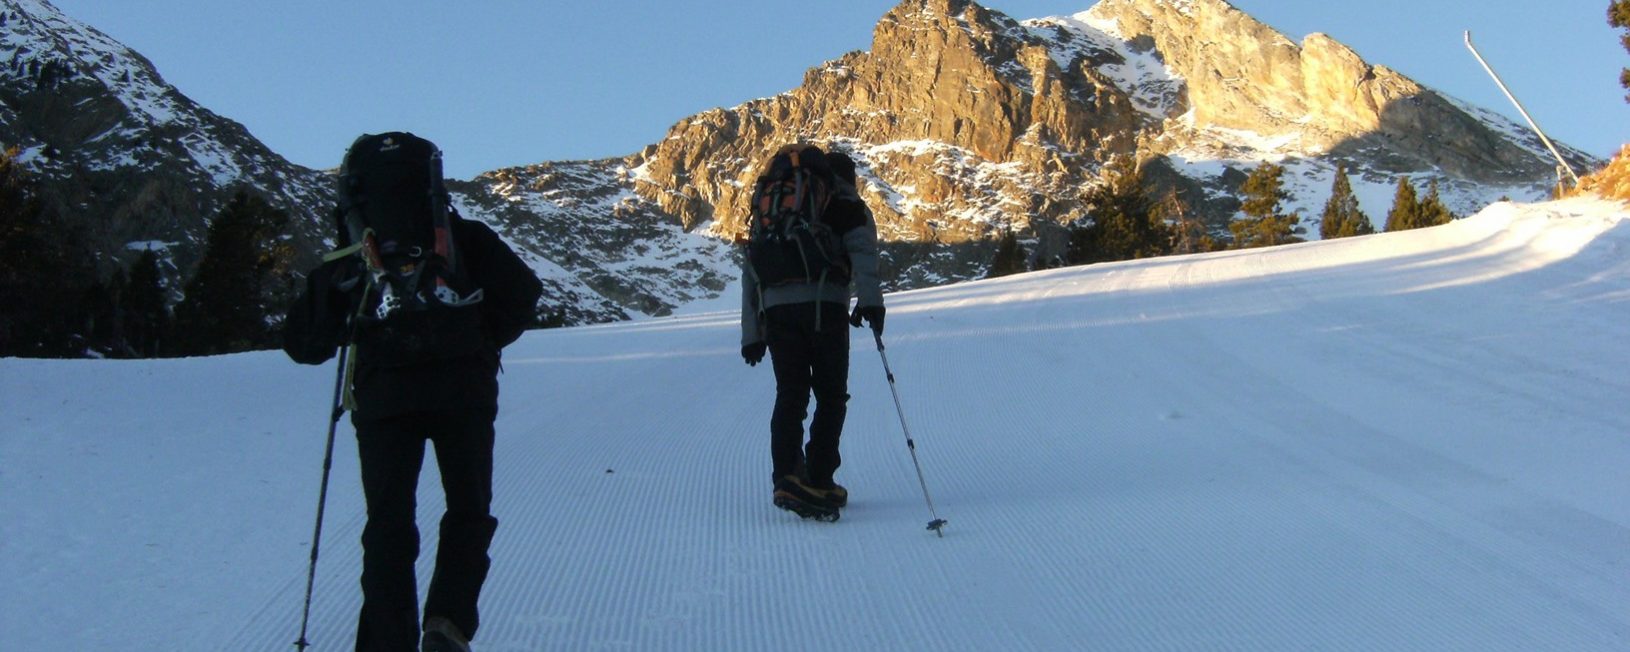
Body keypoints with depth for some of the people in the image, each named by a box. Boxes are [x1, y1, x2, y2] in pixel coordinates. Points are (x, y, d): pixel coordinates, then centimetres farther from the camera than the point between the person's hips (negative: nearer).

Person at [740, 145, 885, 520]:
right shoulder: (847, 205, 15)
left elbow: (751, 269, 23)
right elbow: (862, 249, -7)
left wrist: (751, 333, 22)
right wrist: (870, 299, -19)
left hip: (775, 309, 4)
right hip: (823, 305, -4)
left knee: (790, 395, 4)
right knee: (831, 397, 5)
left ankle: (787, 479, -12)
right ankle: (818, 484, -1)